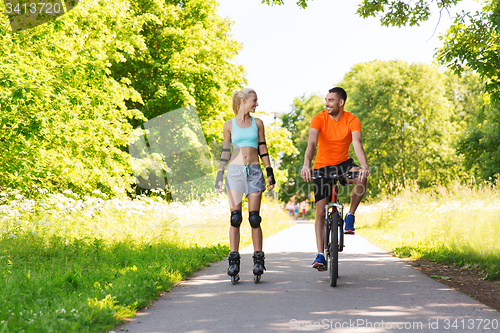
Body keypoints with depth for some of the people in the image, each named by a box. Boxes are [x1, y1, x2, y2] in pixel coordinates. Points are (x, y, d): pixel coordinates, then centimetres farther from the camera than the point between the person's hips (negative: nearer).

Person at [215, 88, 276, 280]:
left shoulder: (257, 123, 10)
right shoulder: (229, 125, 7)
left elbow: (263, 150, 11)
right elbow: (225, 152, 10)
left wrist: (270, 172, 5)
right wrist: (220, 175, 6)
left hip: (254, 171, 1)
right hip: (235, 170, -1)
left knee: (254, 218, -3)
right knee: (235, 217, -8)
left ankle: (258, 259, 3)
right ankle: (234, 260, -4)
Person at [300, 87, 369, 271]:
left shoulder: (352, 120, -13)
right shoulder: (319, 119, -15)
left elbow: (357, 144, -28)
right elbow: (312, 143, -28)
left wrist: (364, 166, -46)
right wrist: (306, 165, -46)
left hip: (343, 163, 0)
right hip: (322, 166, 0)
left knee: (361, 179, -33)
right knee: (320, 211, -4)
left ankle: (350, 216, -10)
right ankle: (320, 255, 0)